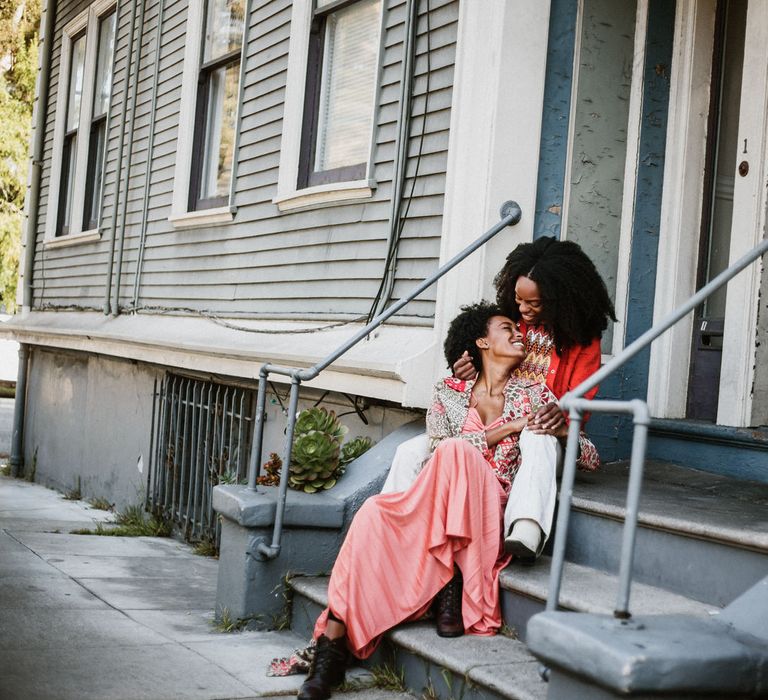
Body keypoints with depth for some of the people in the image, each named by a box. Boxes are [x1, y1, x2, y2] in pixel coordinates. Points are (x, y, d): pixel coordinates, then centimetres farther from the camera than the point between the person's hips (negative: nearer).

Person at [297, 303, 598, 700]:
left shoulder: (534, 396, 13)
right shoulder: (448, 392, 13)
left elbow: (589, 455, 11)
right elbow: (436, 451, -3)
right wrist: (504, 430, -9)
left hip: (493, 516, -1)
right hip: (438, 512, 1)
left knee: (455, 452, -31)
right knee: (374, 514, -29)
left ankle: (452, 584, -25)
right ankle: (334, 644, -31)